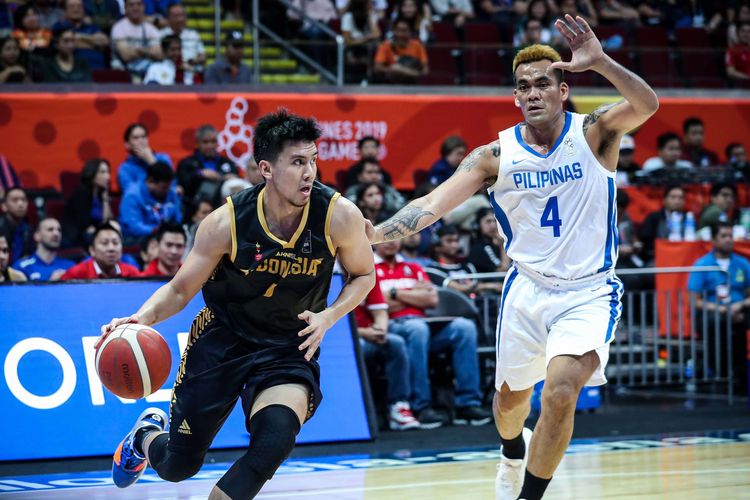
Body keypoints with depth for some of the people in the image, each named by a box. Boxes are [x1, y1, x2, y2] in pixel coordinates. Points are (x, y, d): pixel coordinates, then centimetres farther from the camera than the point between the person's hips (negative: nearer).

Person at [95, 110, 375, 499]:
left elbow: (363, 276, 0)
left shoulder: (339, 216, -19)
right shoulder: (227, 223, -21)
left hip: (291, 347, 0)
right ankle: (146, 435, 49)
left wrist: (328, 317, -18)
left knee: (274, 440, -30)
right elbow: (181, 289, -9)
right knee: (177, 466, 11)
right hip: (223, 338, 0)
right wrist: (142, 317, -29)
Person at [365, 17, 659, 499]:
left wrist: (600, 62, -45)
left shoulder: (594, 132, -10)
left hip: (588, 293, -3)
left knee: (560, 393, -24)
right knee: (510, 399, 19)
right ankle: (513, 452, 55)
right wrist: (376, 232, -29)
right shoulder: (496, 156, -5)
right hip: (528, 288, 4)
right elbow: (434, 203, -12)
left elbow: (647, 105, -29)